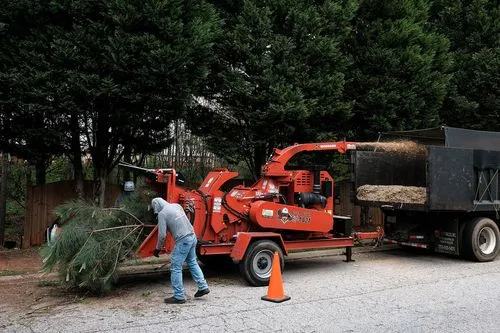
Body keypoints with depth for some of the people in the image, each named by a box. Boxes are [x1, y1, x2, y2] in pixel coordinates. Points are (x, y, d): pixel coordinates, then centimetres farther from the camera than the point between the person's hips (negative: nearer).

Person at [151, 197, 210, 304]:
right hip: (192, 236, 8)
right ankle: (203, 287, 27)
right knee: (192, 263, 23)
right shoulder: (176, 205, 13)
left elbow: (162, 234, -8)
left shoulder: (162, 213, -7)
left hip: (183, 241, -8)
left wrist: (158, 248, 4)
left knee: (175, 268, 2)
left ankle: (178, 297, 6)